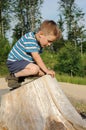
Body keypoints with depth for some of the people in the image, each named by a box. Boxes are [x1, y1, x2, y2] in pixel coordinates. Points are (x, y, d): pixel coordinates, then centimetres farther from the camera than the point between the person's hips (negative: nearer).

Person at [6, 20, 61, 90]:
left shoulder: (40, 42, 4)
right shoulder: (30, 39, -25)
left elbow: (37, 59, 4)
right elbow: (36, 57, -29)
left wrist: (45, 70, -6)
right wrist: (47, 70, -28)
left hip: (25, 62, 10)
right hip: (14, 62, -9)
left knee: (42, 73, -1)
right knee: (35, 69, -32)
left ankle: (21, 77, 5)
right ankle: (13, 76, -14)